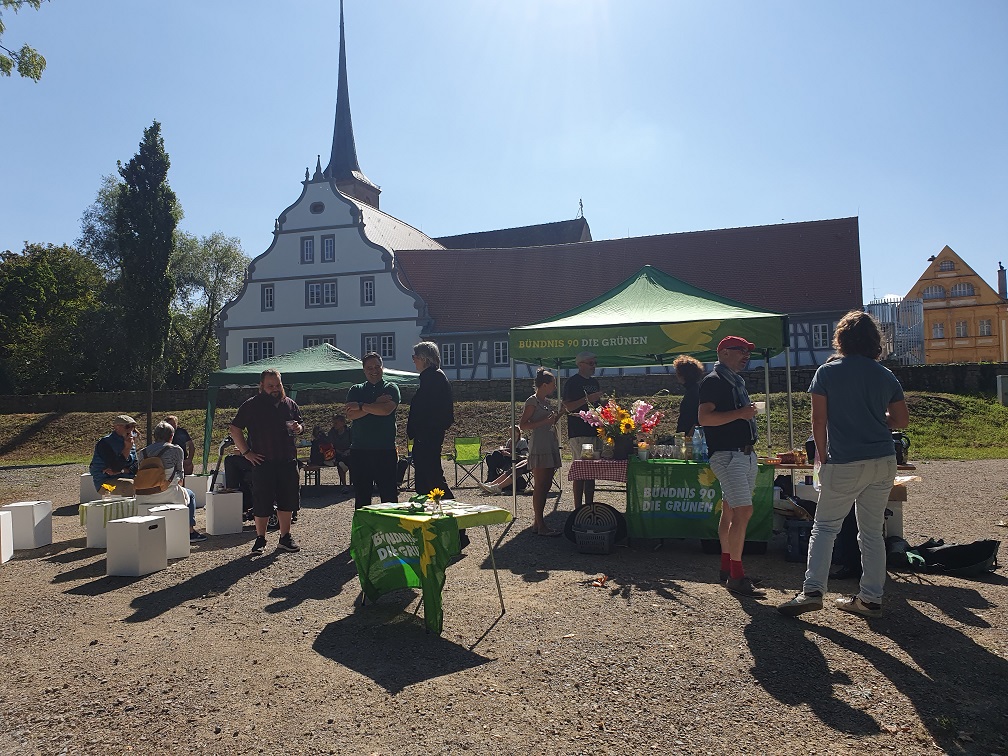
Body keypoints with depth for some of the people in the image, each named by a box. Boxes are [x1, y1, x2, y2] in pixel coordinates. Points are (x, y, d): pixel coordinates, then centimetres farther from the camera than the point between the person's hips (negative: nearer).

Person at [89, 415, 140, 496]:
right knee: (130, 485, -34)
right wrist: (127, 448, -20)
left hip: (127, 478, 7)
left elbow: (136, 466, 5)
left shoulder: (131, 442, 13)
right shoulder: (105, 443, -10)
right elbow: (115, 468, -19)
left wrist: (121, 471, -14)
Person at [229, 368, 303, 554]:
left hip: (288, 462, 3)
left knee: (287, 501, 8)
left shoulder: (290, 404, 10)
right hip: (263, 463, -3)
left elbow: (300, 426, 21)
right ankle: (260, 539, 16)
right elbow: (234, 430, 0)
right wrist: (246, 452, -6)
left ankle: (285, 537, 21)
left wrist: (298, 428, -4)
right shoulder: (251, 406, -1)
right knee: (262, 504, 1)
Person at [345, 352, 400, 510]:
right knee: (361, 496, 8)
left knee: (389, 495, -2)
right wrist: (376, 405, -9)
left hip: (385, 450, -2)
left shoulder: (391, 389, 6)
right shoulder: (355, 390, 13)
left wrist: (360, 406, -7)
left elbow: (386, 410, -14)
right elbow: (350, 415, -3)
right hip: (359, 451, 3)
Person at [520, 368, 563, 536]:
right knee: (539, 487, -7)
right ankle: (540, 525, -5)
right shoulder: (532, 401, -7)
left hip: (550, 447, 9)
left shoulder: (546, 401, 18)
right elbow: (522, 425, -13)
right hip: (539, 448, -9)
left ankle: (537, 522, 15)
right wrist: (545, 421, -20)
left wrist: (558, 415, 11)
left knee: (546, 486, 8)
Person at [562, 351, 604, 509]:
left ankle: (589, 506, 16)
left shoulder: (594, 382, 19)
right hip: (578, 433, -8)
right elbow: (567, 407, -14)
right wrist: (588, 399, -20)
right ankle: (578, 508, -5)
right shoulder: (572, 382, -5)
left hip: (593, 431, 8)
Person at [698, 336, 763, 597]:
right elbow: (704, 418, -21)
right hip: (727, 455, -10)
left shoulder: (737, 381, 20)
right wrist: (741, 413, -22)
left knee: (730, 511, 13)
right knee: (743, 511, -14)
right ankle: (736, 576, -9)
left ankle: (727, 568, 21)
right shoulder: (713, 381, -10)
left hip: (745, 454, 10)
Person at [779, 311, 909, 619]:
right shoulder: (886, 376, 6)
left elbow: (818, 420, -8)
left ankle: (812, 591, -4)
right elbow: (901, 420, 11)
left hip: (844, 464, -4)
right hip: (883, 462, 4)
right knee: (872, 531, 11)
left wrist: (822, 455, 3)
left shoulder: (827, 372, -5)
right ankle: (871, 598, 16)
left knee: (825, 527, 5)